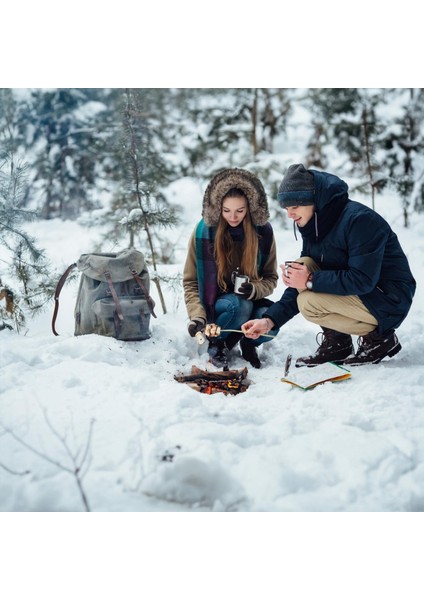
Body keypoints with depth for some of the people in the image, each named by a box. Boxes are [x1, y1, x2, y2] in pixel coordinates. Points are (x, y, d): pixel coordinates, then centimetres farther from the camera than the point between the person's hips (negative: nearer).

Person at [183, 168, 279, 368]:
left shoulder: (263, 231, -9)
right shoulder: (203, 231, -13)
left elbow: (271, 278, 0)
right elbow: (190, 282, -7)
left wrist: (254, 290, -23)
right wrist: (197, 315, -23)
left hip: (250, 300, 2)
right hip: (213, 302, -2)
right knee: (240, 306, -34)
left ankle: (248, 342, 4)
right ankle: (217, 344, -4)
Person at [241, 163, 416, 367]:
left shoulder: (360, 219, -23)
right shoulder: (313, 226, 4)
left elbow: (363, 280, -30)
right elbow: (303, 280, 3)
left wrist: (311, 281, -26)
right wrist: (270, 319, -8)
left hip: (389, 302, -9)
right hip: (353, 292, 9)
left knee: (308, 303, -24)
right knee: (302, 266, -9)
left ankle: (378, 337, -5)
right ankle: (336, 342, -1)